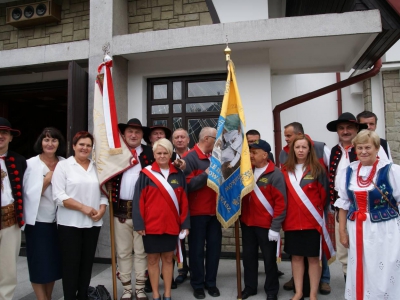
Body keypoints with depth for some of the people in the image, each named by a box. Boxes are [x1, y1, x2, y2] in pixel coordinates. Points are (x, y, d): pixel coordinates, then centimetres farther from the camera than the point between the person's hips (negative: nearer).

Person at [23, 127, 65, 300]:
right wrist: (47, 180, -19)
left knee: (54, 263, 13)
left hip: (58, 220, 4)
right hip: (38, 221, -3)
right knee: (39, 264, 5)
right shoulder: (31, 164, -7)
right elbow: (30, 193, -11)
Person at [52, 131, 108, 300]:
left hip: (93, 223, 4)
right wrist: (83, 207, -16)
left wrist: (101, 210, -9)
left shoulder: (97, 167, 9)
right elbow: (59, 196, -11)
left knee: (87, 262, 13)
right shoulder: (63, 166, -3)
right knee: (71, 263, 4)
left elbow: (103, 192, 8)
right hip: (70, 223, -4)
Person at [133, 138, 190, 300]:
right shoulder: (146, 174, -5)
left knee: (168, 258, 13)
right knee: (152, 259, 10)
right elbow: (138, 200, -6)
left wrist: (185, 223, 0)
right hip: (151, 225, -2)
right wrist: (139, 224, -11)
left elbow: (184, 201, 4)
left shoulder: (178, 174, 3)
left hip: (171, 224, 2)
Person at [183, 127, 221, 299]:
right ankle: (197, 284, 23)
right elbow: (187, 185, -20)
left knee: (214, 247, 12)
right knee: (197, 249, 7)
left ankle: (211, 282, 28)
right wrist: (207, 174, -20)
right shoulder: (190, 158, -11)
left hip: (214, 211, 6)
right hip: (197, 212, -6)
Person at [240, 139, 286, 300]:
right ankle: (250, 287, 32)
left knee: (269, 258, 11)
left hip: (266, 225, -5)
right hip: (247, 222, 5)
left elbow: (281, 202, -13)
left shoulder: (275, 174, -12)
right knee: (248, 256, 15)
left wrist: (275, 227, -15)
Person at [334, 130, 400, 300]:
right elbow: (343, 204, 10)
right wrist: (342, 231, 11)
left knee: (385, 276, 5)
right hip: (357, 231, 4)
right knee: (359, 273, 14)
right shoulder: (348, 172, 4)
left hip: (385, 231, -3)